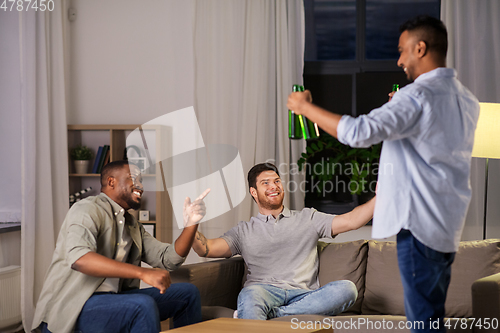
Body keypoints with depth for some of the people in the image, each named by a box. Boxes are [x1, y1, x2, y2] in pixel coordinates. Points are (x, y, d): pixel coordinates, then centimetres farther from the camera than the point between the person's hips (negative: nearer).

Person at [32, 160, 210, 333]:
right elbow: (78, 258, -29)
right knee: (143, 305, -32)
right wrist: (143, 273, -35)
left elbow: (169, 259, 16)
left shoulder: (133, 226, 20)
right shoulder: (88, 209, -9)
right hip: (71, 306, -9)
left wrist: (191, 224, -2)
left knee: (187, 293, 5)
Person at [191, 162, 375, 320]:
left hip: (304, 296, 2)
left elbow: (350, 220, 14)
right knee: (250, 294, -38)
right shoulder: (244, 231, 22)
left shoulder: (308, 218, 24)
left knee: (346, 288, -29)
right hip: (264, 290, -1)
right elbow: (207, 249, 10)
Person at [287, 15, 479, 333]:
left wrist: (305, 107, -16)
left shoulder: (418, 96, -17)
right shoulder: (466, 99, 11)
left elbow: (360, 132, -26)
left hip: (421, 223, -9)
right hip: (450, 224, 9)